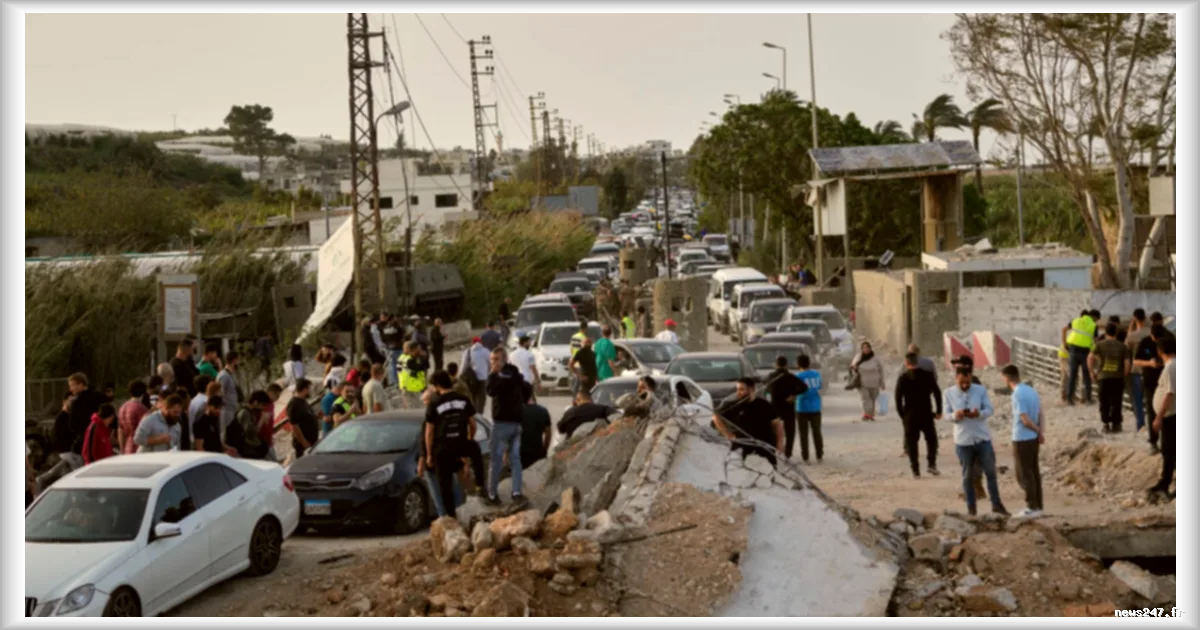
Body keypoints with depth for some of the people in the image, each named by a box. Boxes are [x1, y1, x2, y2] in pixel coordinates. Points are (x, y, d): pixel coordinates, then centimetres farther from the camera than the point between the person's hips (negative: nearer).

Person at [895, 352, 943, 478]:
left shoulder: (902, 378, -4)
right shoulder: (927, 375, -1)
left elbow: (898, 398, -7)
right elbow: (937, 393, -3)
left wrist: (902, 415, 3)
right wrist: (938, 411, 4)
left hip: (910, 415, -1)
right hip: (926, 414, 1)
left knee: (911, 443, 6)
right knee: (931, 439, 16)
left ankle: (916, 471, 4)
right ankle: (932, 464, 2)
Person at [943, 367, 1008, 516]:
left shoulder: (981, 390, -1)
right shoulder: (948, 393, -3)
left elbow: (989, 410, -3)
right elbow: (947, 414, -4)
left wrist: (979, 414, -26)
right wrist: (955, 415, -28)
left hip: (983, 438, 1)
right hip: (963, 441, -1)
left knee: (990, 472, 7)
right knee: (967, 475, 6)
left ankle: (996, 504, 19)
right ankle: (971, 508, 15)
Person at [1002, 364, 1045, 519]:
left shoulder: (1017, 395, -20)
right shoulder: (1031, 391, 8)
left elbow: (1025, 420, -20)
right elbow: (1041, 414, 7)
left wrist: (1039, 431, -4)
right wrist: (1041, 433, -1)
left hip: (1022, 439, -8)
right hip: (1033, 438, 8)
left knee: (1024, 474, 0)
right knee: (1034, 471, 14)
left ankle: (1032, 508, 4)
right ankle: (1038, 505, 20)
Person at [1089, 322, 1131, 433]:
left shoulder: (1100, 344, 2)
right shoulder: (1122, 346, 4)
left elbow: (1090, 358, -8)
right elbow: (1127, 362, -3)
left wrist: (1092, 372, 1)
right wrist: (1124, 375, 9)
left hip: (1103, 377, 0)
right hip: (1118, 378, 0)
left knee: (1104, 403, 9)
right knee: (1116, 403, 8)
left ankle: (1106, 425, 7)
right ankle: (1115, 425, 10)